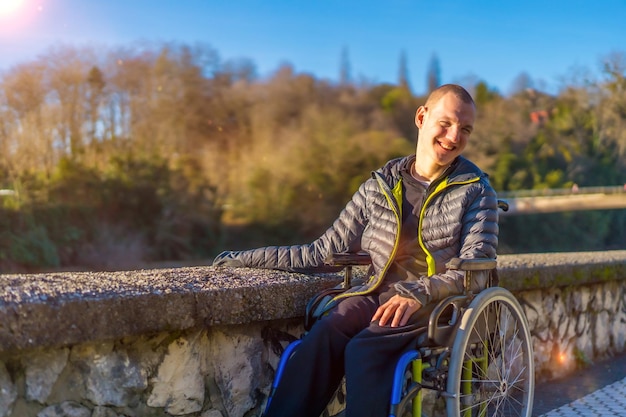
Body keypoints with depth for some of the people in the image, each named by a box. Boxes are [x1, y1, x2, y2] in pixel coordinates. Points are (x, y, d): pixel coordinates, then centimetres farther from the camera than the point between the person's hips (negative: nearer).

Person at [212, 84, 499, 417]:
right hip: (377, 297, 3)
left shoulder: (476, 190, 6)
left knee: (363, 349, -33)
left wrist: (418, 293, -23)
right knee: (324, 334, -31)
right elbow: (323, 252, 12)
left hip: (440, 307, -2)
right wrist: (247, 259, 8)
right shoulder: (380, 186, 11)